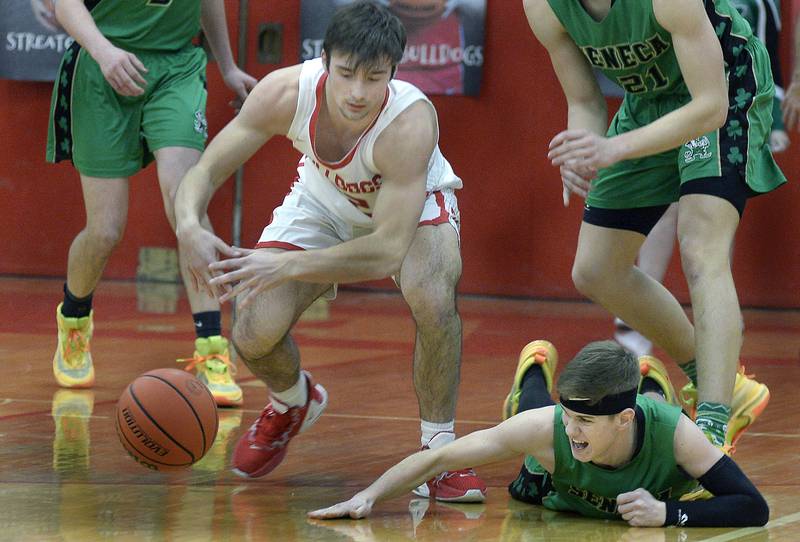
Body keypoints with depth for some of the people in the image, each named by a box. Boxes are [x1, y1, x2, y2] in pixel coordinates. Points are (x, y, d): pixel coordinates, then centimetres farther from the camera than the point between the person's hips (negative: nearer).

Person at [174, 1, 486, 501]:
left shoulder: (410, 122, -41)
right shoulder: (286, 93, -33)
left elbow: (388, 250, -44)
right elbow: (205, 171, -25)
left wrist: (287, 266, -54)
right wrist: (190, 225, -48)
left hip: (412, 205, -3)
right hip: (324, 202, 3)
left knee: (434, 300, -35)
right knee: (254, 336, -14)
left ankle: (440, 448, -11)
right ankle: (292, 402, 25)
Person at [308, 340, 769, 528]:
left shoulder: (674, 433, -48)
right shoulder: (549, 428, -47)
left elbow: (754, 508, -47)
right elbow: (440, 457, -40)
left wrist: (668, 514, -57)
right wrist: (368, 497, -48)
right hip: (557, 488, 0)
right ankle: (537, 366, 61)